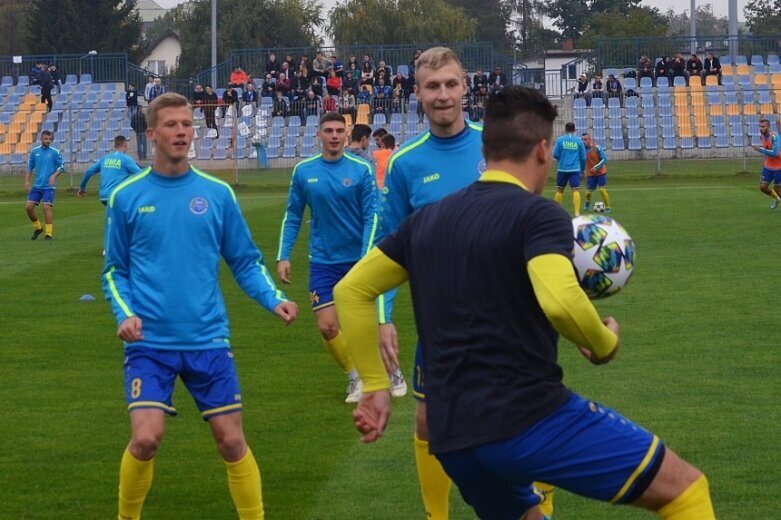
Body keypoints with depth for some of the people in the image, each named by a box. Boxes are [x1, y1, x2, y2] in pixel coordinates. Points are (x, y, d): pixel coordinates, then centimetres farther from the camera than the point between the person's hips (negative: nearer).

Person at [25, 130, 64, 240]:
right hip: (37, 185, 4)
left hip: (49, 186, -4)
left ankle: (49, 233, -7)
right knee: (29, 206, -3)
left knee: (47, 207, -15)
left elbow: (60, 167, 1)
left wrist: (54, 176, -16)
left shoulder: (55, 152, -1)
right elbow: (30, 167, 13)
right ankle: (38, 227, 19)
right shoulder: (34, 152, 7)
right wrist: (27, 181, 3)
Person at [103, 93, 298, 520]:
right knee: (146, 439, -13)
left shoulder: (217, 194, 3)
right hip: (150, 342, -1)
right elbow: (115, 271, 7)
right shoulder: (127, 197, 1)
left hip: (208, 340, 1)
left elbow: (245, 261, 9)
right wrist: (125, 313, -11)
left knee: (231, 440, 1)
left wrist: (274, 300, -8)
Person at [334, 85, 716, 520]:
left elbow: (351, 291, 19)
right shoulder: (538, 214, -7)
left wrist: (375, 385, 23)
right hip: (531, 418, -7)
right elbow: (560, 302, -25)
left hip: (453, 437, 7)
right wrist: (605, 344, -5)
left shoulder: (426, 220, 15)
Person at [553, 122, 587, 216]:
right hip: (575, 169, -1)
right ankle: (577, 212, -14)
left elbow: (555, 155, -2)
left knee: (559, 190, 14)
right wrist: (583, 169, 18)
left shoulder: (560, 140, 0)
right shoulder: (579, 141, 2)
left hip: (562, 169, 1)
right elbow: (583, 157, 5)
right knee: (576, 190, -4)